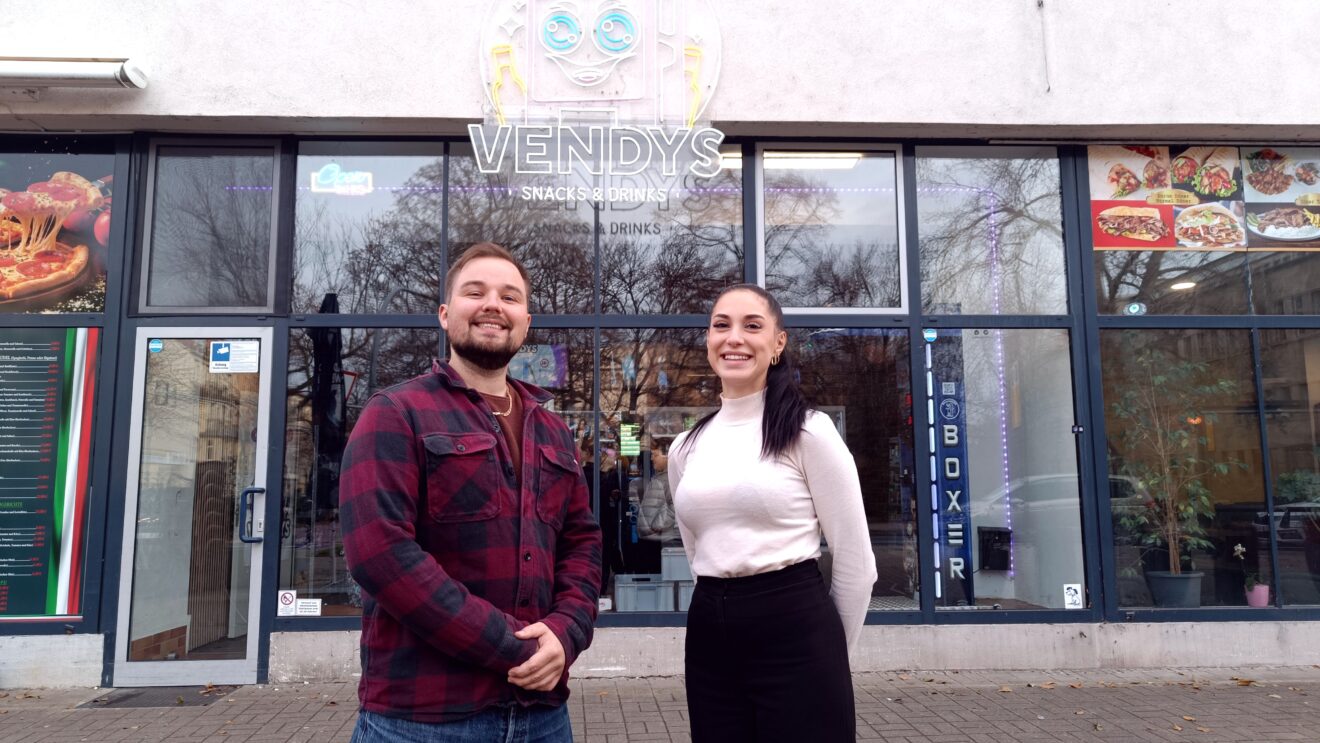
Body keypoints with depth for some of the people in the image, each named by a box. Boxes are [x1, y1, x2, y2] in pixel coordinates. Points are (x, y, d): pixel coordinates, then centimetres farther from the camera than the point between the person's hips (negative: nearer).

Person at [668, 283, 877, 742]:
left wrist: (828, 653, 4)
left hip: (794, 628, -4)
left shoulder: (809, 431, -6)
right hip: (709, 636, 5)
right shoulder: (684, 448, 8)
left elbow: (856, 564, -3)